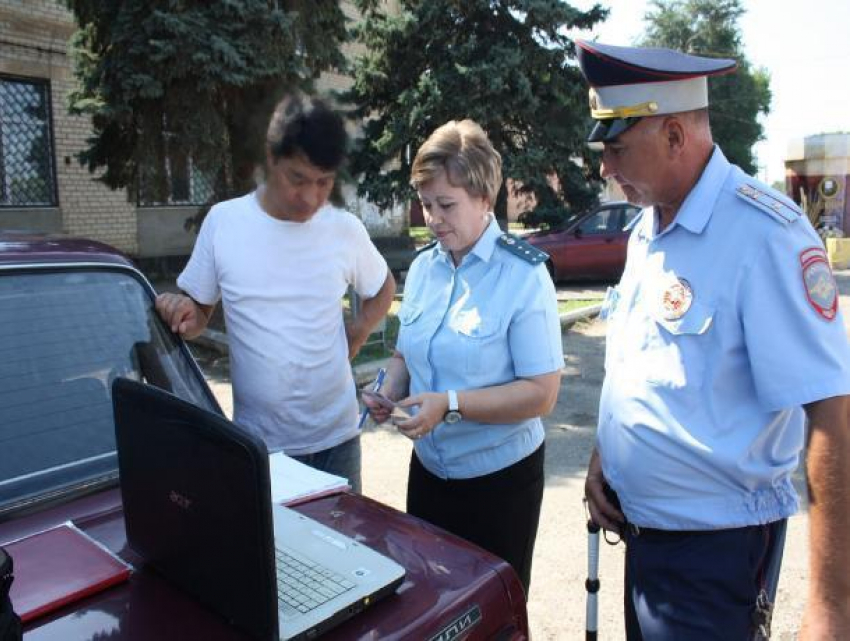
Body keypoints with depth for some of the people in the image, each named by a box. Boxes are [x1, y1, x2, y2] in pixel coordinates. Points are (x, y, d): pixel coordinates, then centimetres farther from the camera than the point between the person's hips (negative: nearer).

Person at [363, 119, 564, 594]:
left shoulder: (524, 275, -17)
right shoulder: (423, 267, 1)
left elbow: (542, 393, -20)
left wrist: (451, 404, -27)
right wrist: (391, 391, -8)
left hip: (501, 475, -5)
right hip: (429, 468, 6)